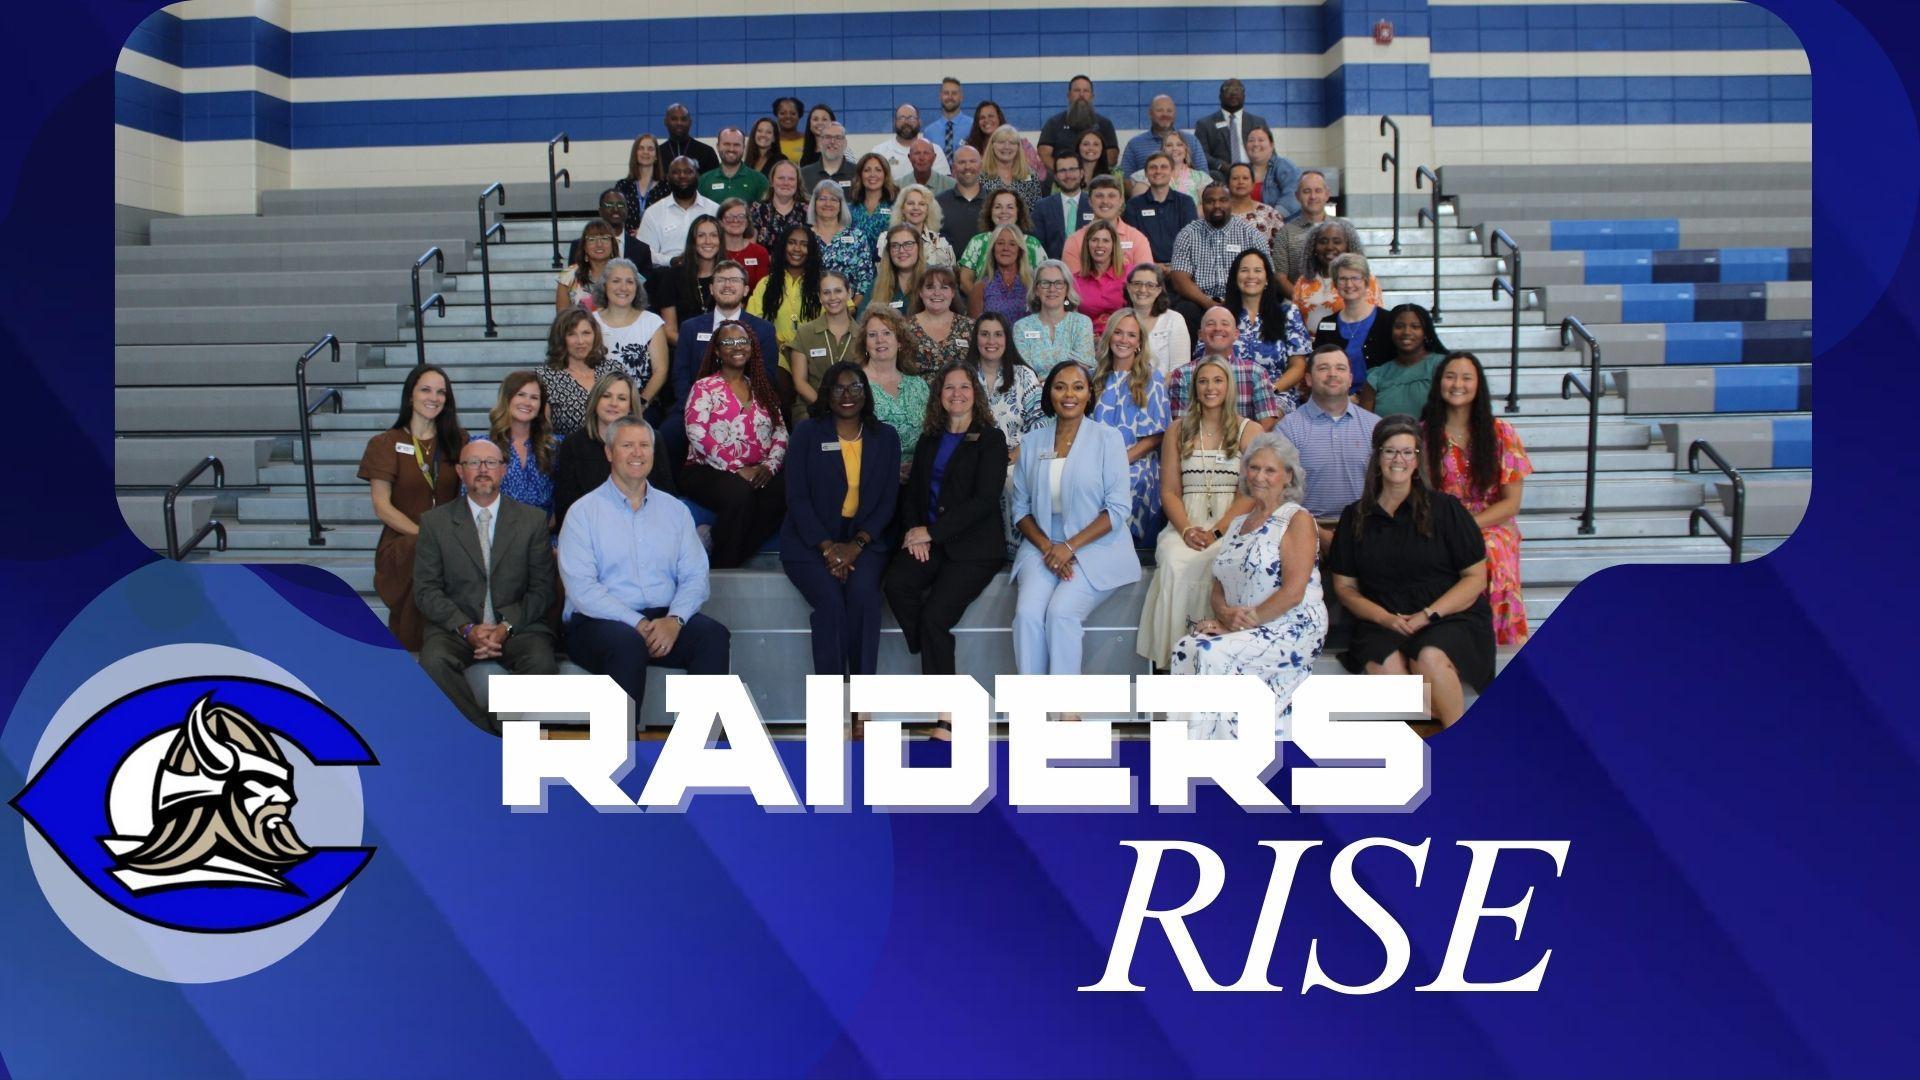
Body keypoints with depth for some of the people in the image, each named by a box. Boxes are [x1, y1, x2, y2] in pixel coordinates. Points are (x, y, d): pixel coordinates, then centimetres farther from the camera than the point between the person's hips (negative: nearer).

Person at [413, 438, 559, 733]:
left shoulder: (533, 520, 9)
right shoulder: (435, 522, 9)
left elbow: (542, 588, 5)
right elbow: (426, 590, 3)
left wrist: (507, 626, -12)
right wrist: (466, 628, -13)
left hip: (518, 626, 0)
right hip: (456, 627, 0)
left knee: (542, 663, -31)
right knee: (434, 662, -32)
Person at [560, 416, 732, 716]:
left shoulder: (675, 509, 16)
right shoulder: (583, 512, 3)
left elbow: (695, 577, 7)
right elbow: (581, 588, -8)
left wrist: (674, 620, -14)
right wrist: (637, 624, -18)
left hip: (666, 620, 3)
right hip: (600, 621, -3)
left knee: (715, 635, -26)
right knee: (627, 642, -37)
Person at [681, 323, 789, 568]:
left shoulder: (762, 389, 21)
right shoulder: (705, 388, 6)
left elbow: (780, 433, 13)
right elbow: (697, 434, -9)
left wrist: (770, 465, -8)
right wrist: (736, 469, -16)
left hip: (758, 474, 4)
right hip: (708, 471, -4)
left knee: (783, 493, -29)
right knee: (739, 492, -37)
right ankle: (722, 568, -17)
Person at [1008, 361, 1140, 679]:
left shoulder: (1108, 438, 1)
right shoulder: (1032, 441, 11)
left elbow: (1117, 509, -5)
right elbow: (1020, 507, 10)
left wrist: (1070, 547, -15)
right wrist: (1046, 546, -8)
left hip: (1094, 547, -3)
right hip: (1042, 545, 3)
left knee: (1061, 612, -28)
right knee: (1027, 613, -25)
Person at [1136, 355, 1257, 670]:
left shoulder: (1250, 431, 10)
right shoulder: (1178, 431, 18)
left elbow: (1250, 493, 0)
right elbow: (1169, 491, 11)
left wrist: (1217, 532, -13)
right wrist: (1186, 529, -8)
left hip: (1232, 525, -2)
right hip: (1186, 523, 2)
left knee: (1202, 564, -34)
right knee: (1172, 563, -32)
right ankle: (1166, 662, -30)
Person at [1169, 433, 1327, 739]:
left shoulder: (1297, 520, -1)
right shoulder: (1236, 524, 20)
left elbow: (1293, 592, -12)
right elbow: (1217, 588, 16)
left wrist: (1248, 620, -15)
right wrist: (1224, 613, -6)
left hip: (1291, 629, -6)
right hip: (1242, 631, 6)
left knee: (1213, 653, -29)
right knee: (1186, 648, -22)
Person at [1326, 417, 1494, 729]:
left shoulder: (1444, 508, 5)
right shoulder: (1355, 517, 13)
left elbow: (1476, 577, 4)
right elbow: (1344, 587, 12)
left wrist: (1428, 615, -10)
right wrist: (1385, 618, -6)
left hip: (1450, 618, -1)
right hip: (1381, 624, 2)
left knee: (1430, 658, -35)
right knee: (1385, 667, -33)